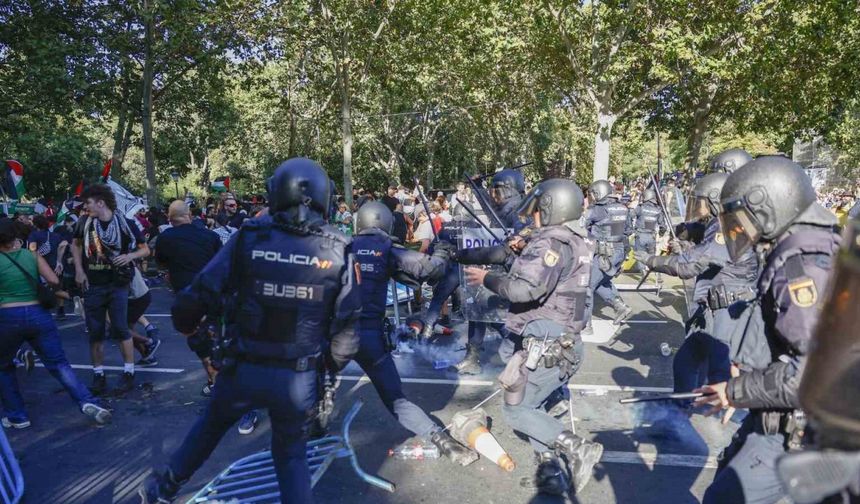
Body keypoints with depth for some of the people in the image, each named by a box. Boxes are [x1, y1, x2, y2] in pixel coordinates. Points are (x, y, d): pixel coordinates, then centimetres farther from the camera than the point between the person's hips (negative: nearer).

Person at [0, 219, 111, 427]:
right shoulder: (33, 256, 4)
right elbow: (54, 281, -4)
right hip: (39, 314, 2)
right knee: (58, 364, 2)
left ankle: (17, 416, 23)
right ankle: (87, 402, -17)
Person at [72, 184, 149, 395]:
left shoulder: (125, 224, -9)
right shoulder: (84, 223, 0)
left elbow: (146, 250, -1)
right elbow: (76, 245, 18)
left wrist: (130, 256, -20)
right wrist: (79, 270, 6)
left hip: (117, 285, -3)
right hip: (92, 285, 3)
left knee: (120, 329, -4)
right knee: (95, 331, 8)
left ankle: (129, 373, 8)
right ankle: (98, 375, 19)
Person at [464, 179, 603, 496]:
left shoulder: (550, 242, -18)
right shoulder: (577, 243, 11)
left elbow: (526, 289, -30)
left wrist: (487, 278, -16)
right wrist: (522, 252, 11)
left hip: (546, 347, -9)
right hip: (566, 345, 9)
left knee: (515, 410, 4)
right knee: (530, 404, 20)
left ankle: (576, 447, -2)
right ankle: (550, 471, 19)